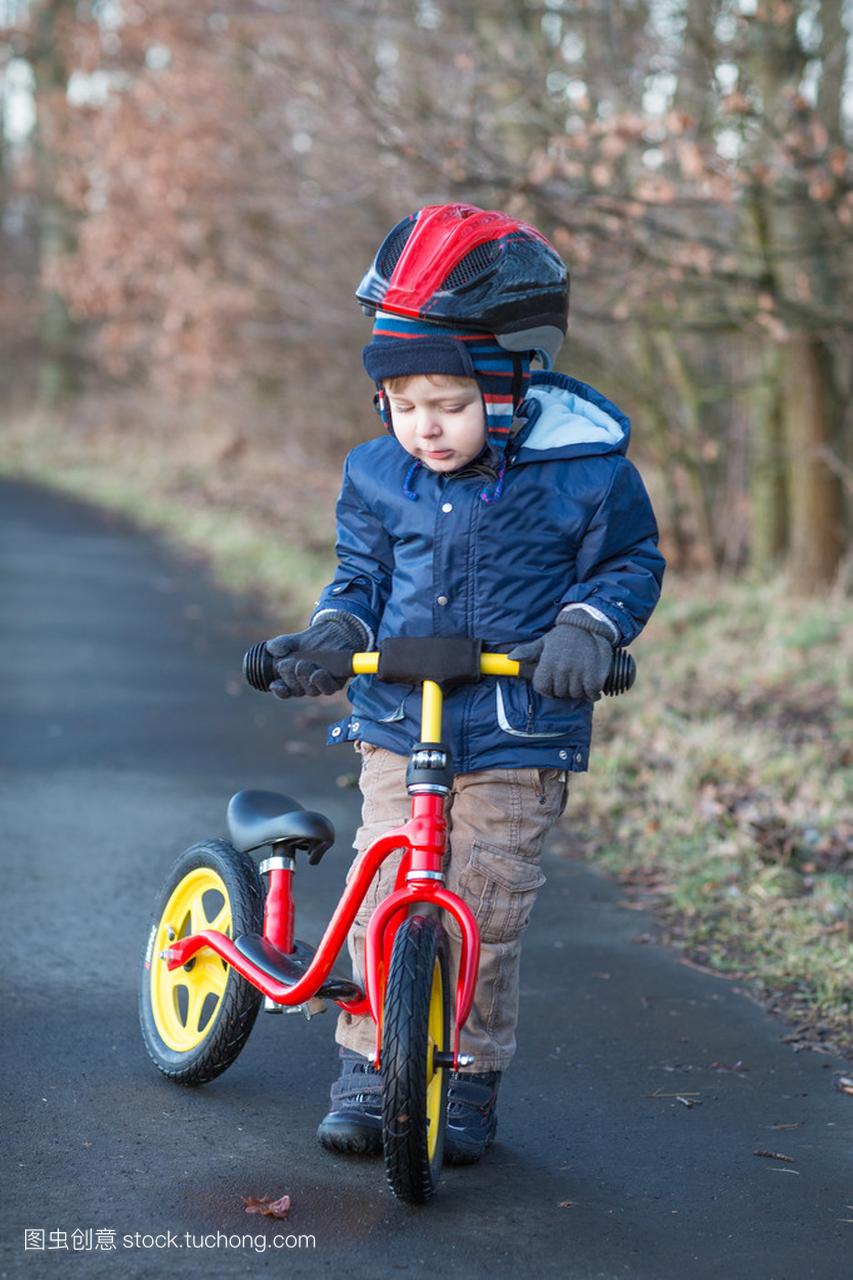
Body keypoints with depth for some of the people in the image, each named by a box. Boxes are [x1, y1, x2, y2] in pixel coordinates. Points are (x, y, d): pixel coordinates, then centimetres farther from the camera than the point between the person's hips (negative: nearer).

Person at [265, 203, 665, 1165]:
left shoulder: (586, 472, -9)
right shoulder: (376, 475, 1)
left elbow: (631, 564, 2)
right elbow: (362, 578, 9)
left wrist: (588, 625, -17)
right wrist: (328, 634, -11)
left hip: (520, 741, -3)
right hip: (396, 729, 3)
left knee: (485, 914, 1)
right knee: (381, 903, 2)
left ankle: (471, 1079, 21)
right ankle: (366, 1068, 19)